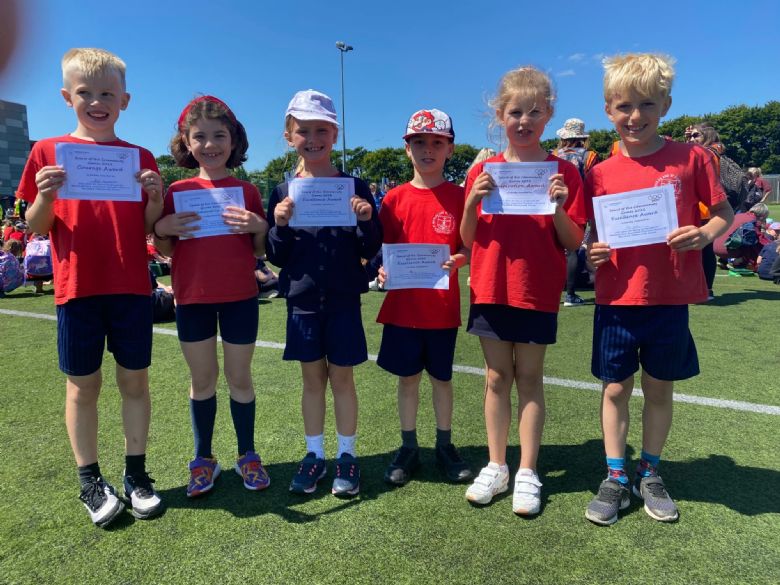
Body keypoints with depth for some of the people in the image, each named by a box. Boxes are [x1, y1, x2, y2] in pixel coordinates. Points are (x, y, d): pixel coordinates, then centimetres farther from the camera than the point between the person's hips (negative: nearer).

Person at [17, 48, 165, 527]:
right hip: (77, 288, -1)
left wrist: (155, 198, -13)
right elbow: (37, 227, 4)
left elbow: (151, 229, 6)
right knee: (83, 386, 8)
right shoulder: (49, 152, 4)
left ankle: (136, 473, 23)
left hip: (132, 287, 1)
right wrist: (45, 197, -15)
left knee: (135, 381, 7)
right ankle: (91, 481, 24)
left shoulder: (141, 157, 6)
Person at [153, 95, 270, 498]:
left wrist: (260, 227, -14)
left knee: (240, 377, 8)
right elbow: (165, 251, 7)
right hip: (192, 298, 1)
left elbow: (261, 250, 5)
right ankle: (203, 458, 28)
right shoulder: (177, 192, 2)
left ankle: (247, 454, 25)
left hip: (240, 297, 0)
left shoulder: (247, 191, 2)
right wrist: (161, 229, -13)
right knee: (202, 378, 10)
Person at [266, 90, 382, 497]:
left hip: (343, 299, -1)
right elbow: (275, 257, 2)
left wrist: (366, 220, -19)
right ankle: (314, 454, 28)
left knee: (341, 377, 8)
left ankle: (346, 455, 25)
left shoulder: (354, 187, -1)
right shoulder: (283, 192, 2)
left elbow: (370, 251, -1)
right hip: (302, 299, 2)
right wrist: (280, 225, -15)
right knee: (312, 378, 12)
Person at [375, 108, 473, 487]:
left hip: (443, 305, -1)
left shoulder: (459, 196, 0)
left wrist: (456, 261, -20)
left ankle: (444, 445, 29)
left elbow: (469, 247, 0)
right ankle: (408, 448, 26)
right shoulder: (395, 198, 2)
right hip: (403, 304, 1)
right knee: (407, 377, 11)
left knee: (441, 377, 12)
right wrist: (382, 269, -15)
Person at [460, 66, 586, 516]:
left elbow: (573, 243, -2)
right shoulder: (483, 171, 4)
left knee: (529, 378, 5)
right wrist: (473, 201, -12)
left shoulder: (563, 172, 0)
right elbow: (468, 240, 4)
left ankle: (527, 473, 19)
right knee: (497, 378, 9)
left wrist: (557, 206, -18)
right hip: (491, 288, 2)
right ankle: (496, 467, 23)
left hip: (538, 291, -2)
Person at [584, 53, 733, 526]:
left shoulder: (692, 158, -2)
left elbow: (724, 213, 4)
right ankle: (616, 478, 25)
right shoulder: (601, 173, 1)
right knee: (616, 388, 8)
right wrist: (594, 252, -13)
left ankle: (650, 473, 34)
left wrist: (704, 234, -16)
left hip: (670, 297, 0)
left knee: (660, 389, 13)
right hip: (616, 299, 1)